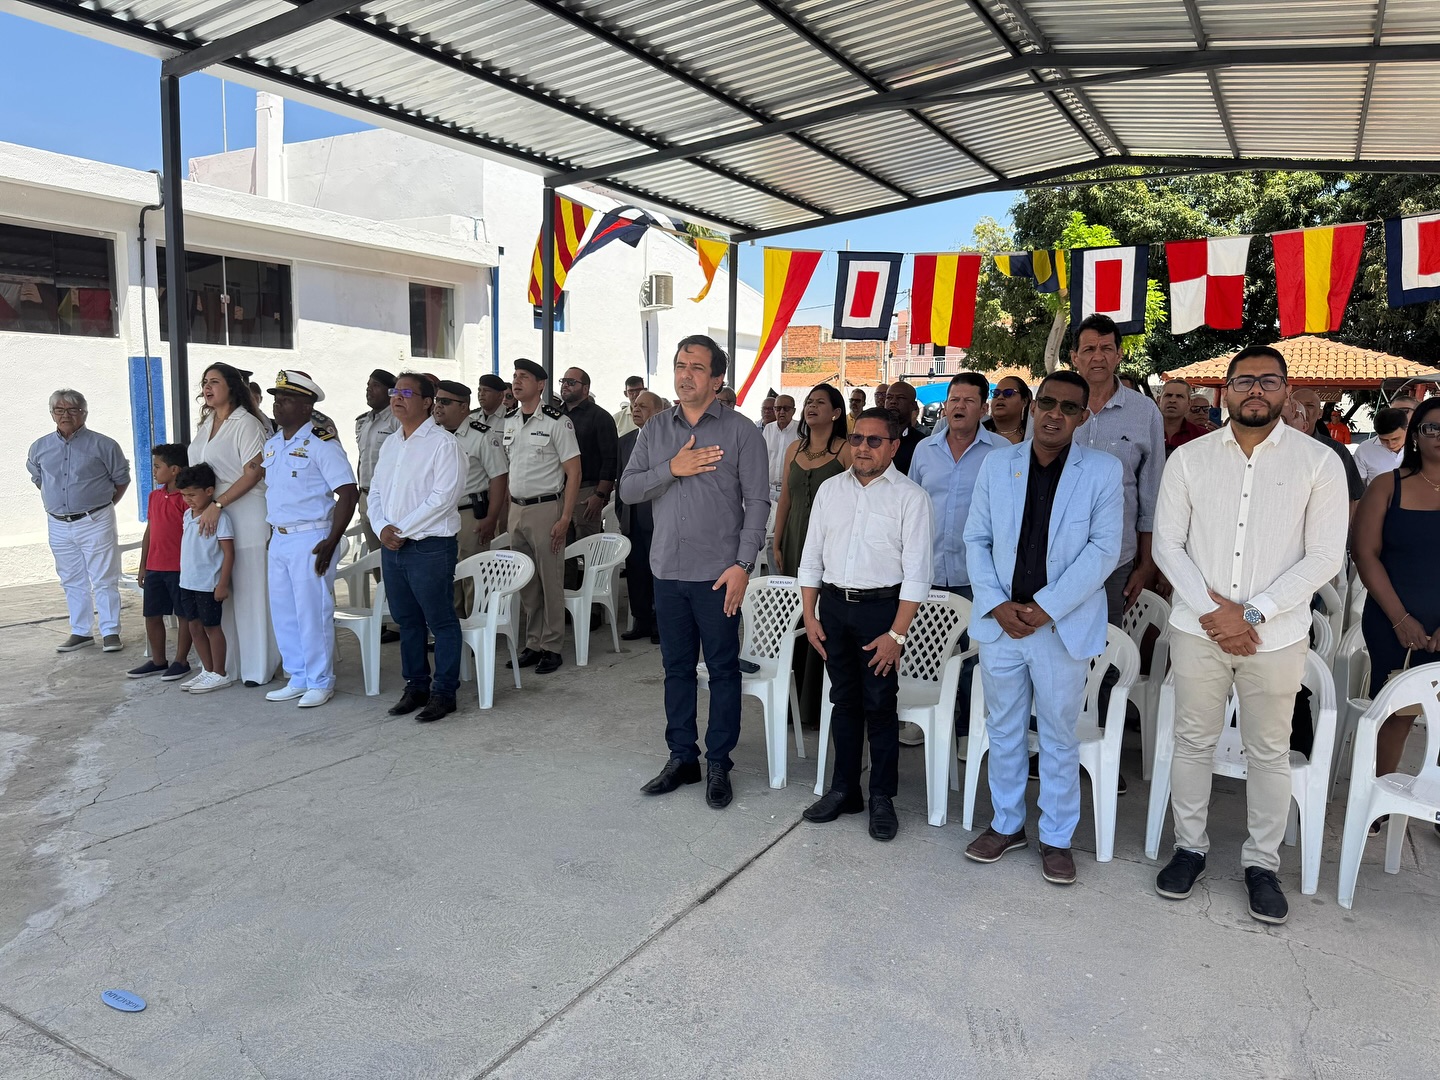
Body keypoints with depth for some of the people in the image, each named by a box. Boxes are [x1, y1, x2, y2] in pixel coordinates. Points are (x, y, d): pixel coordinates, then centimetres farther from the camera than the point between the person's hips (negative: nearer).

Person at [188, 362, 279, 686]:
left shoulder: (246, 423, -7)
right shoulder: (207, 423, 18)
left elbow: (254, 473, -14)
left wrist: (217, 504, -18)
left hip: (245, 514, -7)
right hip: (214, 516, 8)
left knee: (250, 591, -3)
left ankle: (258, 667, 5)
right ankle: (230, 662, 15)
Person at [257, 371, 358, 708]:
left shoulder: (321, 443, -11)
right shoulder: (272, 444, 13)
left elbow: (348, 493, -16)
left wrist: (331, 542, -21)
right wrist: (272, 532, 15)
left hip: (310, 539, -8)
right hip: (278, 539, 8)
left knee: (313, 614, -2)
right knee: (283, 613, 13)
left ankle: (320, 683, 11)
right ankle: (298, 679, 26)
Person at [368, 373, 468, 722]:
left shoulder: (443, 444, -9)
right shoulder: (390, 445, 16)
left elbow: (443, 497, -18)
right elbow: (376, 493, 16)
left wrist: (402, 529, -16)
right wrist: (382, 528, -4)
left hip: (430, 546, -8)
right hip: (391, 547, 8)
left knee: (441, 622, 1)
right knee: (407, 621, 15)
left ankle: (444, 693, 9)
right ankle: (415, 686, 26)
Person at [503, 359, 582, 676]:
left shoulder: (556, 421, -8)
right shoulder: (508, 420, 10)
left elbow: (573, 472, -10)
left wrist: (565, 518, -15)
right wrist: (506, 510, 10)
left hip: (546, 508, -6)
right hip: (516, 508, 6)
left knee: (550, 580, 0)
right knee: (525, 582, 11)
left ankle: (551, 647, 11)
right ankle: (533, 644, 22)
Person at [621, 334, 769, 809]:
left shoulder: (740, 431, -3)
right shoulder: (655, 429, 9)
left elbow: (757, 502, -6)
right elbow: (627, 489, 4)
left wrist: (743, 564, -14)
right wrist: (671, 469, -12)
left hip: (717, 573, -4)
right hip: (668, 570, 4)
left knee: (723, 669, 4)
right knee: (677, 667, 13)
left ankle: (718, 763, 17)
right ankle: (681, 758, 26)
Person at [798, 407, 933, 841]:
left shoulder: (909, 496, -7)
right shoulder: (830, 489, 6)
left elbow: (916, 573, -10)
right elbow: (812, 557, 10)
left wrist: (897, 634, -15)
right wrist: (809, 615, 5)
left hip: (880, 607, -4)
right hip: (834, 604, 4)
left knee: (880, 706, 3)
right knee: (844, 702, 13)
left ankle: (882, 798, 18)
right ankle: (844, 790, 26)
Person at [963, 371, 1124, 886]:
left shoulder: (1104, 471, -4)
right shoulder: (997, 463, 3)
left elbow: (1104, 549, -9)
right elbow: (976, 539, 4)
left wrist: (1045, 608, -16)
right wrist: (998, 605, -9)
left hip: (1064, 626, -2)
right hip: (1000, 622, 3)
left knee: (1059, 736, 10)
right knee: (1003, 730, 14)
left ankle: (1056, 838, 26)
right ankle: (1006, 824, 32)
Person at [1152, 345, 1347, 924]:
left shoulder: (1318, 462, -2)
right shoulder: (1189, 458, 2)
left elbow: (1324, 556, -6)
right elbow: (1167, 544, 0)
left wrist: (1251, 614, -14)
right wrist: (1209, 611, -11)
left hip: (1276, 636, -1)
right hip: (1198, 629, 1)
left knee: (1269, 753, 11)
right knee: (1193, 741, 11)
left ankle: (1262, 862, 27)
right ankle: (1190, 846, 28)